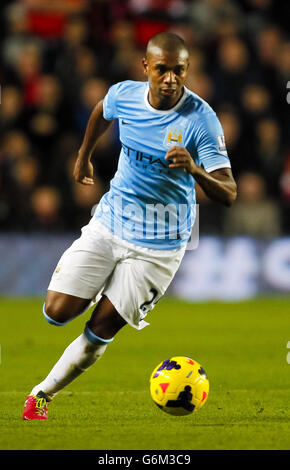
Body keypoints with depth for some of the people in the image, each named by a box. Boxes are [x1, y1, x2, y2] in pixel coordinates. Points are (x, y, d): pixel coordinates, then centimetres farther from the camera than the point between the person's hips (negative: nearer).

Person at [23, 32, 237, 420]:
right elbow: (102, 111, 20)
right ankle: (99, 294, 29)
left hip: (159, 242, -3)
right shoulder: (124, 95, -8)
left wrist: (195, 170, -41)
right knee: (57, 313, -5)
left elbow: (228, 194, -22)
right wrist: (84, 155, 31)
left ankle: (43, 393, 19)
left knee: (99, 332, -3)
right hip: (111, 218, 4)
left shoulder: (201, 119, -20)